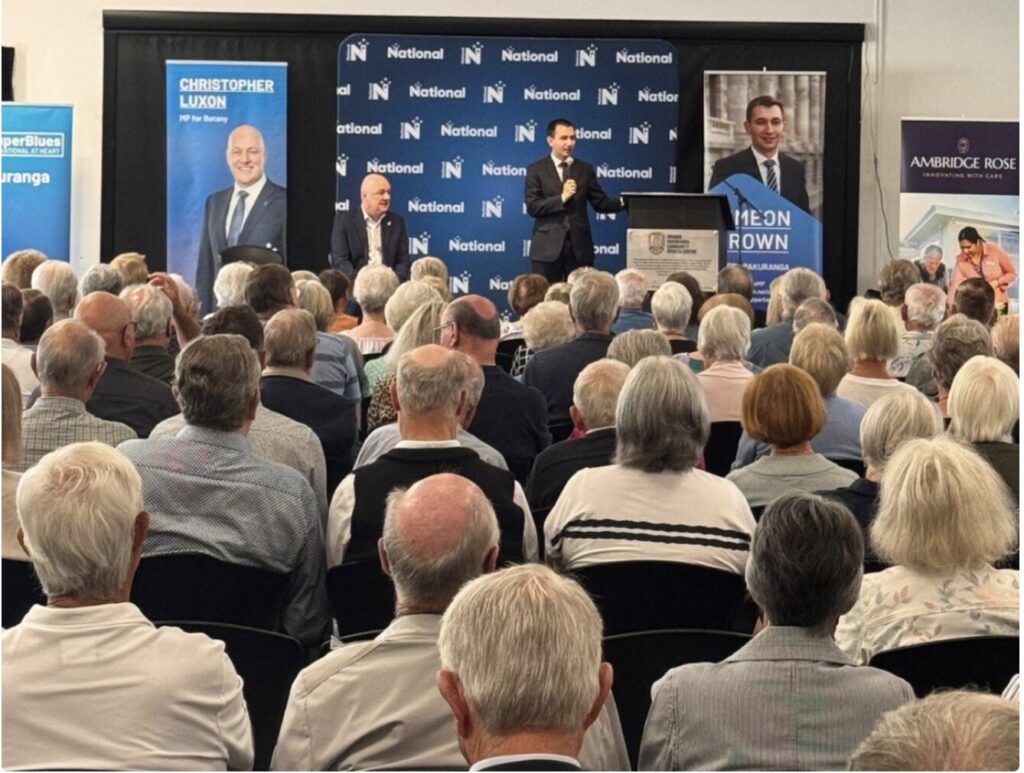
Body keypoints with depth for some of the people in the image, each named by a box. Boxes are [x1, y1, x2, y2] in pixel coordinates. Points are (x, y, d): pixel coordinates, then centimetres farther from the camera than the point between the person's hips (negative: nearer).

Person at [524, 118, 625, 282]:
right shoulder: (536, 170, 1)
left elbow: (600, 202, 8)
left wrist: (623, 201, -9)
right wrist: (562, 198, -18)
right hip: (548, 247, -2)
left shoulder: (585, 169, 10)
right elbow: (532, 207, -8)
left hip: (579, 246, 3)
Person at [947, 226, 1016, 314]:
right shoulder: (960, 260, -7)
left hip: (998, 305, -1)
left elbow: (1012, 273, -1)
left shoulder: (995, 251, -11)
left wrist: (997, 282, -17)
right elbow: (955, 284, -14)